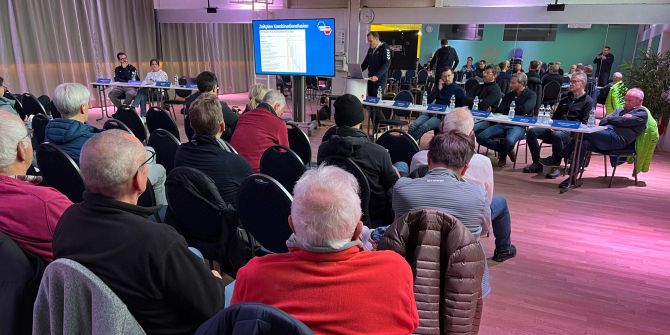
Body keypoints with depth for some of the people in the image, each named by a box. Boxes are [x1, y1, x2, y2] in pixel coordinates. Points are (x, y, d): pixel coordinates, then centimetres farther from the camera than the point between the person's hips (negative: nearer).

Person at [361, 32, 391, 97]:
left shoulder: (384, 48, -6)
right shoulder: (370, 49, 16)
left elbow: (387, 64, -16)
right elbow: (365, 63, 21)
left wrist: (377, 76, -28)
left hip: (380, 80, -7)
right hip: (370, 79, 7)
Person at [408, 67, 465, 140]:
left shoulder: (459, 90, 8)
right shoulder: (438, 87, 22)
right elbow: (428, 101, 11)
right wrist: (438, 89, 3)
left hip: (444, 116, -5)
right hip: (432, 112, 5)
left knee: (422, 128, -32)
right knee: (412, 127, -25)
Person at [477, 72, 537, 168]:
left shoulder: (531, 95, 4)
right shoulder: (509, 95, 20)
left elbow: (525, 109, -15)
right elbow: (500, 110, 10)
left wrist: (508, 109, 0)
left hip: (519, 126, -5)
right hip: (504, 124, 6)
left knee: (509, 141, -39)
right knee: (481, 137, -16)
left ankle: (502, 156, -2)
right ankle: (508, 150, 0)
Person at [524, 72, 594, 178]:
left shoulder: (588, 101, 4)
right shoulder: (566, 99, 26)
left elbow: (584, 123, -7)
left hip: (572, 132, -7)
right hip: (557, 129, 7)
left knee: (557, 135, -41)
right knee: (531, 132, -15)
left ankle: (556, 166, -27)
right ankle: (537, 163, -11)